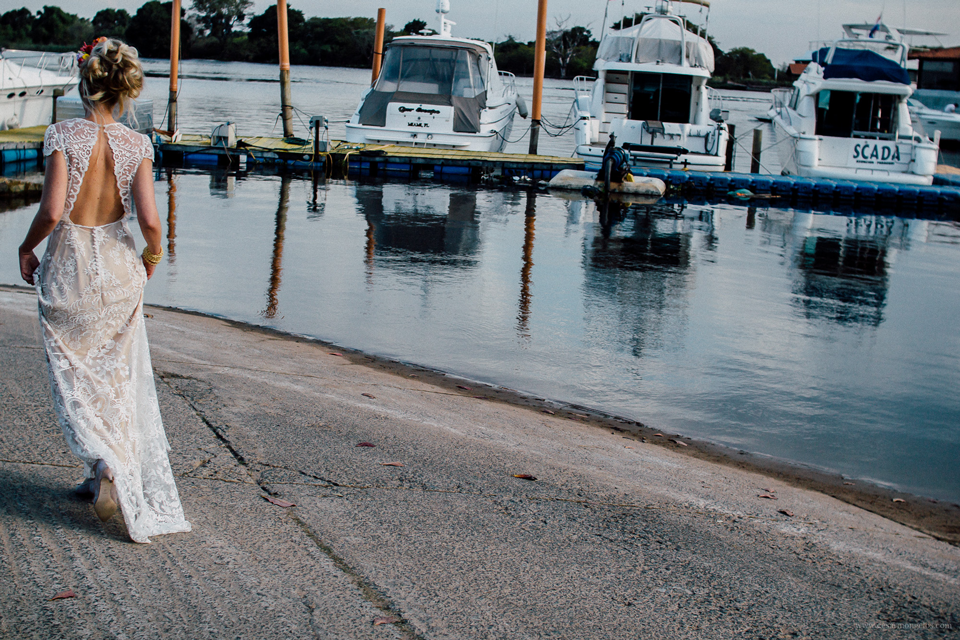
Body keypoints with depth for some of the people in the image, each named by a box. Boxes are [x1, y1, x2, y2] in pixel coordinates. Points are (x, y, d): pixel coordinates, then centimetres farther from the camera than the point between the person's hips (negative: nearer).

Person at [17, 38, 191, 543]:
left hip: (68, 268, -3)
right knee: (120, 376, 15)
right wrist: (152, 256, 8)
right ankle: (102, 478, 23)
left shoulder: (64, 136, -13)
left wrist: (26, 248, -1)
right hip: (118, 270, 3)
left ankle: (106, 463, -9)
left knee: (74, 374, 11)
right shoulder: (136, 145, -6)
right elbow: (150, 220, -13)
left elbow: (52, 211, -20)